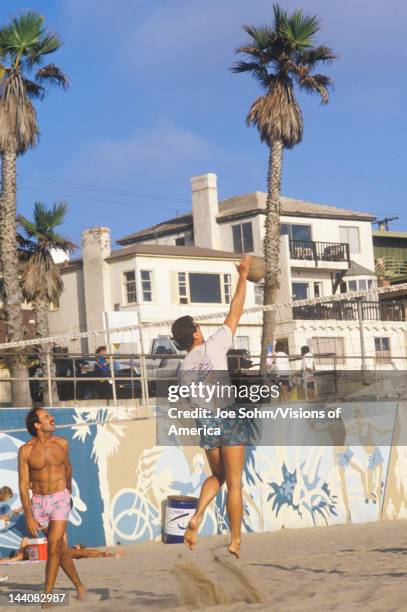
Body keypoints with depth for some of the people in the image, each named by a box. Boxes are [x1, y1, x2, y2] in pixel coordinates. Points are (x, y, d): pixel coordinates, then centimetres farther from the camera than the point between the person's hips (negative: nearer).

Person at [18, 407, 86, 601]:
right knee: (60, 548, 9)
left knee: (54, 545, -15)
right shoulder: (26, 450, -9)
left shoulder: (62, 443, -1)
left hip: (60, 500, 0)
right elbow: (23, 485, -8)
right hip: (38, 502, 0)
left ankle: (47, 594, -9)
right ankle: (79, 586, 27)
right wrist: (28, 516, -14)